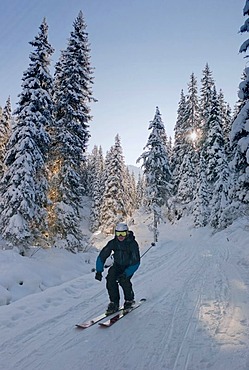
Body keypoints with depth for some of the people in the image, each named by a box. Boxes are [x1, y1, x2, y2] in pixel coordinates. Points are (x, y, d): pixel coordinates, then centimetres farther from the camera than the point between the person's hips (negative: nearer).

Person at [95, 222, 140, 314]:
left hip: (129, 266, -3)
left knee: (123, 280, -27)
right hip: (117, 265, 3)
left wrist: (126, 273, -37)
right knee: (110, 278, -22)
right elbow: (102, 256, -11)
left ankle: (129, 300, 1)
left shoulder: (132, 244, -26)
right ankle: (114, 303, -6)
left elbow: (136, 262, -26)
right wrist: (99, 271, -19)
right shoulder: (113, 243, -17)